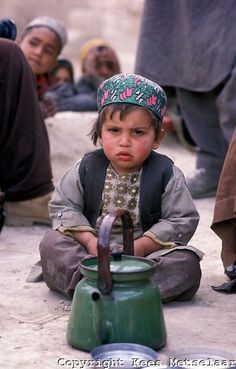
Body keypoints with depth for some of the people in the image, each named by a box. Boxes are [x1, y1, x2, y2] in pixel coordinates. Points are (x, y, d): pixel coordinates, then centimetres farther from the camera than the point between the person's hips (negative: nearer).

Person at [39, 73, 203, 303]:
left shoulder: (166, 174, -6)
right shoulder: (86, 168, -1)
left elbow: (183, 221, -7)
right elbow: (63, 207, 1)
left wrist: (142, 246, -18)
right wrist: (89, 241, -15)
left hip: (146, 252, -1)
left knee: (187, 262, -27)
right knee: (51, 242, -18)